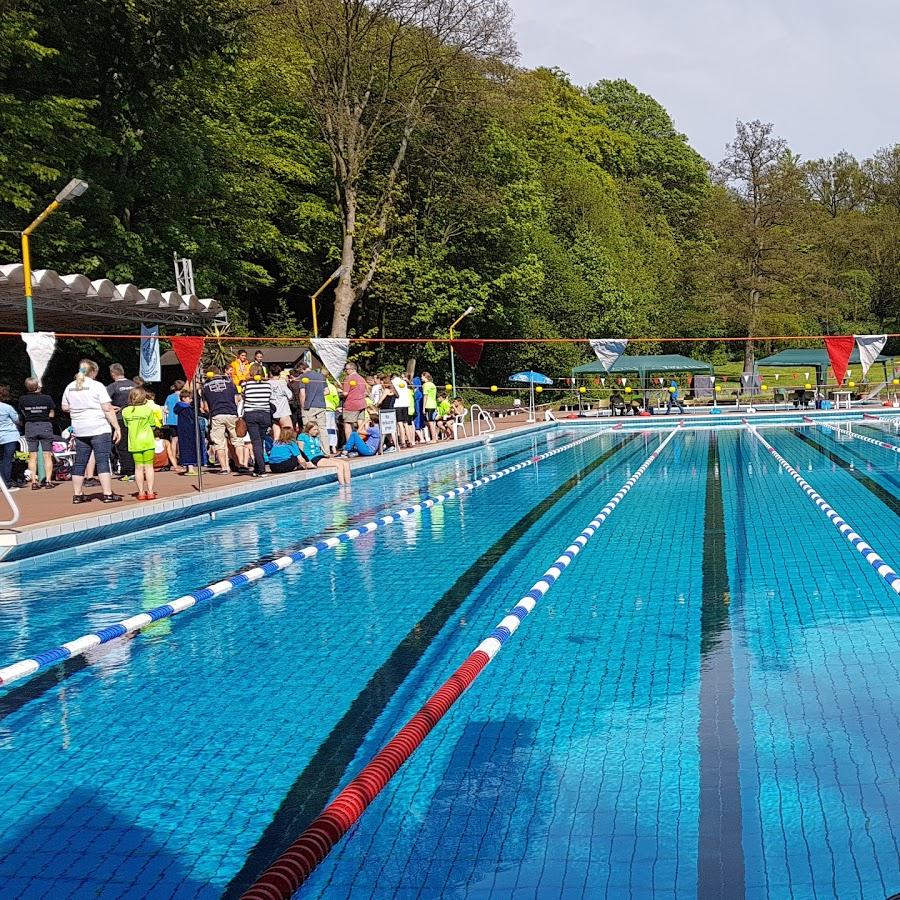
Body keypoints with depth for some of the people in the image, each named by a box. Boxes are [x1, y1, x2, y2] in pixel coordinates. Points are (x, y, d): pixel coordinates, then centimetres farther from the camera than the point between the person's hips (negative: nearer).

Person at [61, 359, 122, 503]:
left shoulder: (70, 387, 9)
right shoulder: (97, 386, -7)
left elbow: (65, 408, 17)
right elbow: (108, 409, -11)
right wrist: (117, 427, -8)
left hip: (79, 431, 5)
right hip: (99, 429, -5)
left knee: (79, 463, 10)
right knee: (102, 461, -4)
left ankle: (77, 494, 14)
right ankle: (107, 494, -6)